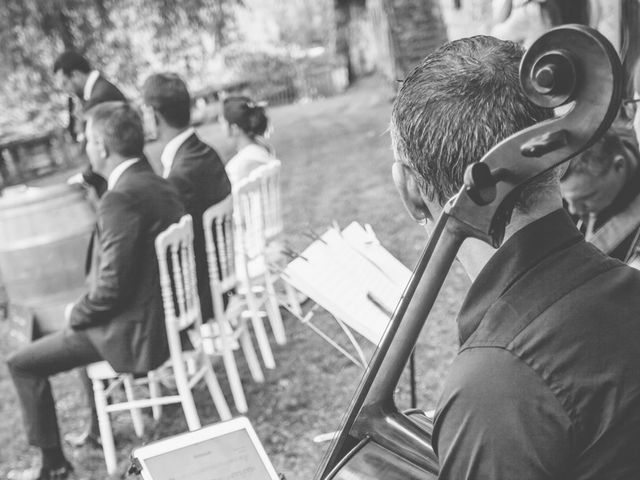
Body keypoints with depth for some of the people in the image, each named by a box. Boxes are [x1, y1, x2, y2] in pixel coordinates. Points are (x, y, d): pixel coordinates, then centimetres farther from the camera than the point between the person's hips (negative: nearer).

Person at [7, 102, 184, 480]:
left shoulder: (121, 198, -25)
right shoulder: (156, 184, 4)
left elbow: (112, 287, -26)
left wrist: (78, 314, -6)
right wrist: (84, 309, 14)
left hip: (135, 330, -9)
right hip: (163, 314, 9)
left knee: (22, 364, 4)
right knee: (77, 326, 33)